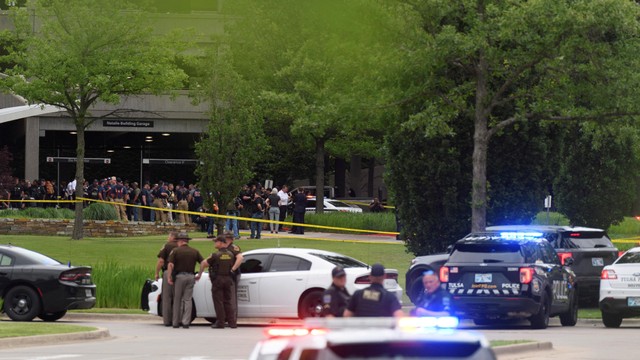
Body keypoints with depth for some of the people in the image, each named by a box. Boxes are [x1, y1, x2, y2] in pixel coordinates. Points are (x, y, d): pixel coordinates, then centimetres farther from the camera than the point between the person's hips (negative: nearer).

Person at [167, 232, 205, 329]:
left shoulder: (175, 251, -4)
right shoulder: (195, 251, 7)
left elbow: (170, 265, -12)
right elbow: (203, 263, 3)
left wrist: (169, 277, -7)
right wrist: (199, 275, 10)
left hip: (179, 277, -3)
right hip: (190, 277, 3)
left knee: (177, 300, 7)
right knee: (188, 300, 4)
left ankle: (176, 322, 10)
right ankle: (186, 322, -3)